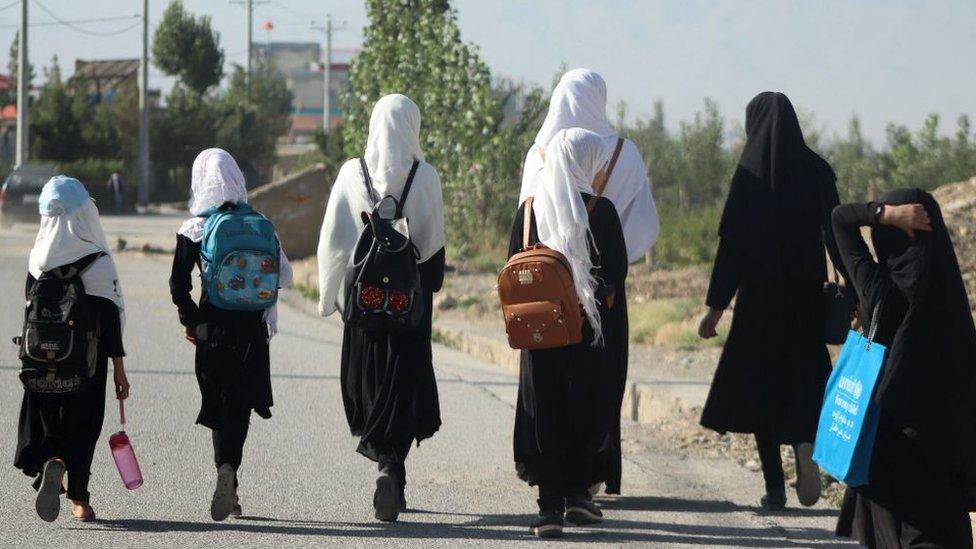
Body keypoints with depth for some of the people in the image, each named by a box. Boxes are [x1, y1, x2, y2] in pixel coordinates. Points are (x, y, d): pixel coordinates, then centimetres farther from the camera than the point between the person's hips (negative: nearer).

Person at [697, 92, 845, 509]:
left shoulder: (751, 171, -5)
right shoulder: (816, 170, 2)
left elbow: (732, 242, -7)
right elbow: (836, 233, -2)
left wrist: (716, 306, -4)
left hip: (760, 297, -2)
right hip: (807, 296, 2)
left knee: (761, 385, 7)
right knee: (803, 379, 14)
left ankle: (774, 486, 2)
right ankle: (806, 443, -18)